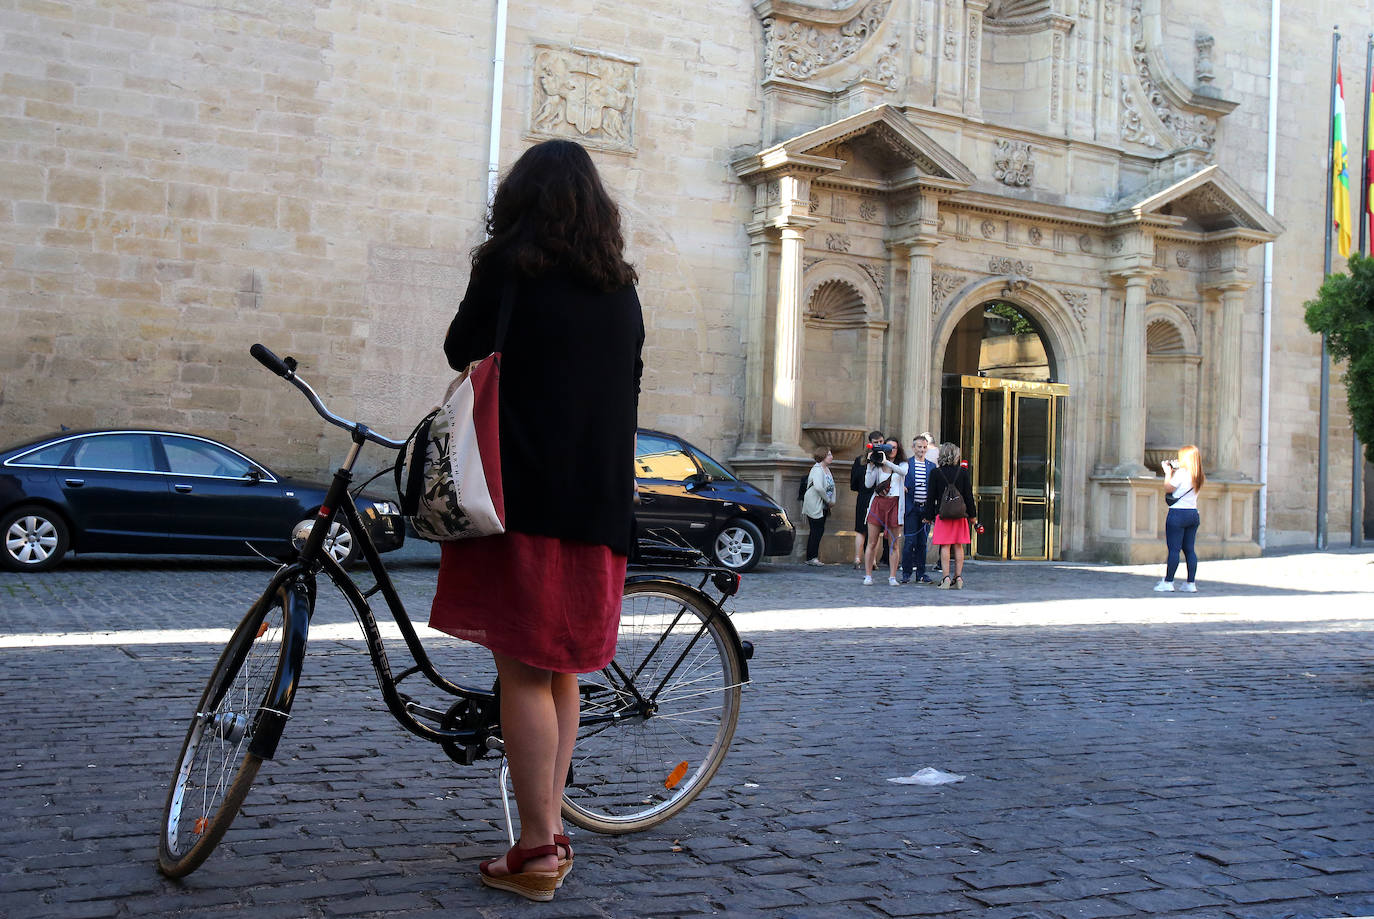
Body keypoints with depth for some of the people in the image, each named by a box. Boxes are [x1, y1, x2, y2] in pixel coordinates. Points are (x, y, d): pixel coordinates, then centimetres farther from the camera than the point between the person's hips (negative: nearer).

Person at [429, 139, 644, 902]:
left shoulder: (510, 264, -2)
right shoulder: (620, 288, 13)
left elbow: (461, 351, 7)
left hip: (524, 495, -6)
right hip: (599, 499, 6)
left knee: (523, 673, -2)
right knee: (560, 673, 14)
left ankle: (538, 850, 0)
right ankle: (549, 832, 19)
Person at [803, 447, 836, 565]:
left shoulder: (827, 469, 15)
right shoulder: (817, 469, -15)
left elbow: (832, 486, 17)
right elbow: (819, 488, -27)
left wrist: (832, 501, 2)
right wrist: (828, 501, -17)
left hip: (823, 506, 9)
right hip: (814, 506, -9)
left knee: (819, 531, 8)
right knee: (816, 531, -8)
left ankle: (813, 557, 12)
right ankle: (811, 558, -4)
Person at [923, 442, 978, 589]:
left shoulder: (936, 473, -3)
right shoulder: (963, 472, 0)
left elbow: (931, 497, -2)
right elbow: (969, 495, 3)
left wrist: (929, 515, 5)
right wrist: (972, 515, 10)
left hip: (942, 514, -2)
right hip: (960, 514, 2)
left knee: (945, 546, 0)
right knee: (958, 546, 8)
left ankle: (947, 577, -7)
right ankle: (958, 577, 8)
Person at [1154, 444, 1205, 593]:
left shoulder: (1181, 473, -12)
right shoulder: (1198, 477, 10)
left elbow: (1168, 488, -4)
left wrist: (1168, 472, 7)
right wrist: (1173, 471, 16)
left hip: (1178, 513, -7)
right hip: (1193, 513, 7)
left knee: (1173, 549, -5)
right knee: (1189, 549, 9)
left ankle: (1168, 582, -3)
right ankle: (1191, 583, 8)